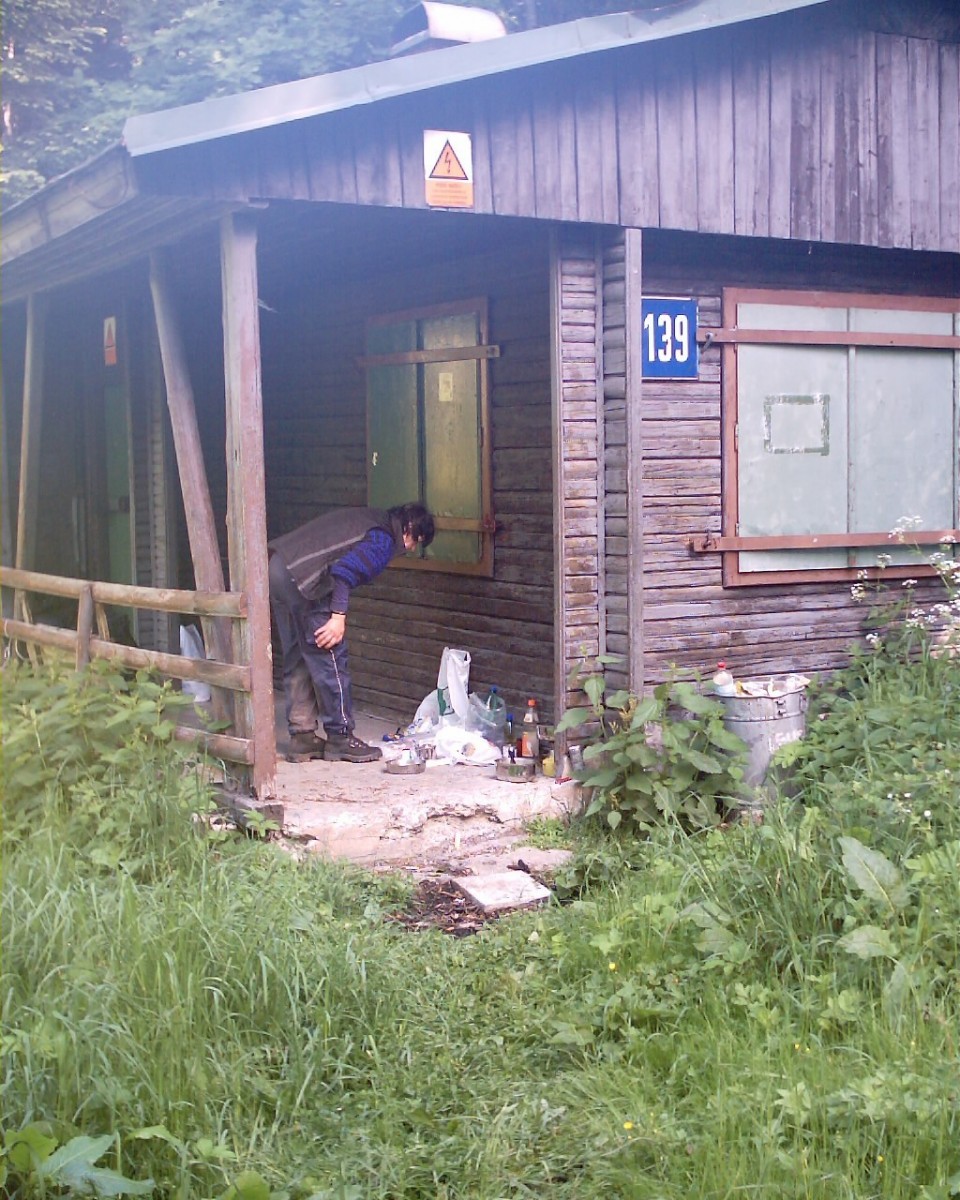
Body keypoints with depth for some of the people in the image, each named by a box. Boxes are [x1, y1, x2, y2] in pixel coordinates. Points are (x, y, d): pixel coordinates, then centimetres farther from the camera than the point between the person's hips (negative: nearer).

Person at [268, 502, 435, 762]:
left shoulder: (369, 518, 24)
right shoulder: (384, 540, -5)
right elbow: (345, 571, -19)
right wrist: (339, 617, -18)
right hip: (302, 578, -10)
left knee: (297, 659, 14)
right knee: (330, 657, 0)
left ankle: (302, 739, 19)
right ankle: (340, 737, 6)